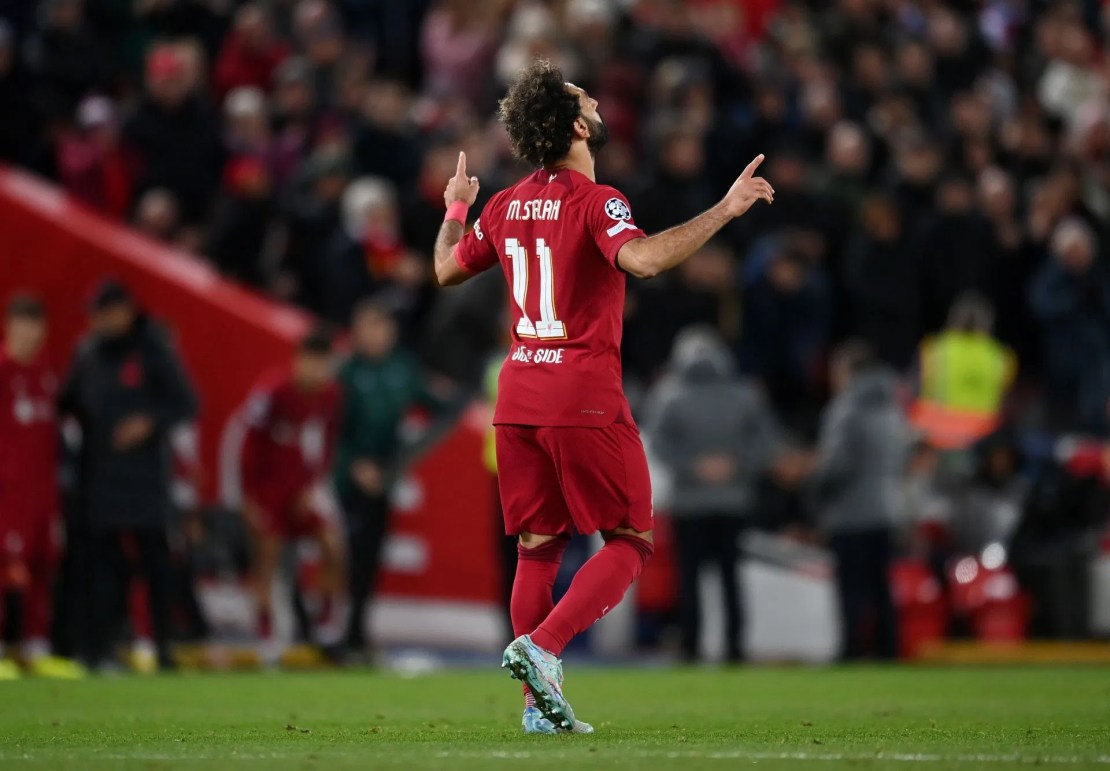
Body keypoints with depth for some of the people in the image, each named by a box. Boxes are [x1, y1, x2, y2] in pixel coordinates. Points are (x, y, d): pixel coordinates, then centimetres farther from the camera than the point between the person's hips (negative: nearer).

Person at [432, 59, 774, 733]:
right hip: (585, 398, -7)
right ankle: (542, 646, -16)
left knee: (539, 548, 11)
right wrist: (725, 210, -30)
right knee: (628, 544, 3)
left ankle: (541, 703, 7)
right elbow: (642, 259, -32)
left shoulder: (505, 207, 9)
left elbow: (447, 270, 23)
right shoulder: (595, 201, -12)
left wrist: (455, 209, 40)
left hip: (518, 397, 7)